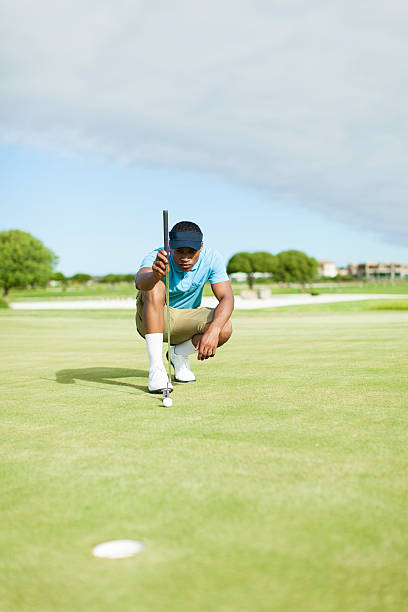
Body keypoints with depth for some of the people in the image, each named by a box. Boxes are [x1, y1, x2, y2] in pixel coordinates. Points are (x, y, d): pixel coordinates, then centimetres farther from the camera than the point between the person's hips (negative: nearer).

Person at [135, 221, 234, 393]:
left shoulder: (211, 258, -17)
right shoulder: (156, 258, -25)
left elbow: (226, 298, -24)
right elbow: (140, 281, -47)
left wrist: (213, 330, -42)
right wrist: (155, 275, -71)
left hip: (185, 321, 2)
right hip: (152, 319, -2)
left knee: (224, 328, -28)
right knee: (156, 287, -35)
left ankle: (178, 354, 4)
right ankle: (156, 368, -33)